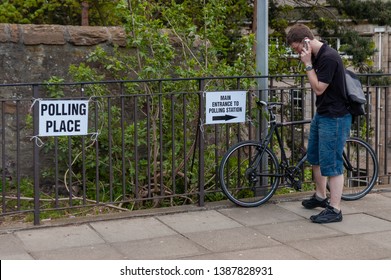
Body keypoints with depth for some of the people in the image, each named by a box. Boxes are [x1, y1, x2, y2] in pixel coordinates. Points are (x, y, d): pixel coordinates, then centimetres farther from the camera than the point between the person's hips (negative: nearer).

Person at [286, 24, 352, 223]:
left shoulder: (329, 57, -22)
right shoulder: (317, 56, 8)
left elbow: (319, 88, -22)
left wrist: (308, 64, -20)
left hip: (334, 118, -11)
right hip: (321, 115, 11)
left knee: (331, 163, -6)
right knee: (314, 157, 22)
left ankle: (334, 210, 1)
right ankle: (320, 196, 39)